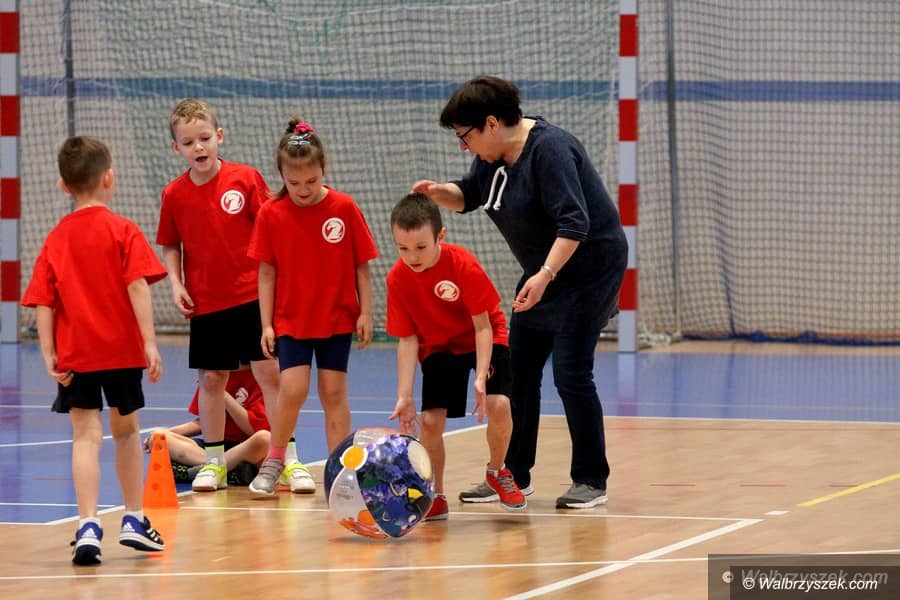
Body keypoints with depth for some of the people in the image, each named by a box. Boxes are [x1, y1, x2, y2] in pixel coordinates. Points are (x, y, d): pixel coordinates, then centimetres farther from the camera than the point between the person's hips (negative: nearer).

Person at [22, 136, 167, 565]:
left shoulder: (55, 240, 4)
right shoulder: (123, 231, -5)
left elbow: (43, 303, -1)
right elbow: (138, 287, -13)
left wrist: (49, 354, -1)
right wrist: (149, 341, -14)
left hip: (74, 354, 1)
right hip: (122, 349, -1)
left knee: (86, 436, -2)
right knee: (126, 430, 17)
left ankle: (88, 526, -18)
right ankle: (134, 520, 28)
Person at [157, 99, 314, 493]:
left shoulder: (245, 179, -6)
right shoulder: (175, 194, 0)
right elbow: (170, 246, 11)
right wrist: (176, 283, -2)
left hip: (252, 296, -2)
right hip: (205, 303, 2)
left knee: (270, 372, -3)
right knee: (211, 379, 9)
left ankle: (290, 460, 3)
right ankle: (214, 463, 20)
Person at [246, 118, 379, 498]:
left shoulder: (344, 208, -7)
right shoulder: (271, 214, -5)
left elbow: (361, 266, 0)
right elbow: (266, 272, -1)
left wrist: (365, 313, -2)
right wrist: (267, 324, -3)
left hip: (337, 317, 0)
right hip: (290, 320, 0)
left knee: (333, 392, 2)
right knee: (293, 388, -11)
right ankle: (274, 461, 8)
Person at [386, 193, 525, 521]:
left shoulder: (463, 264, -29)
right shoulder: (398, 278, -20)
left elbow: (482, 325, -22)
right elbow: (407, 339, -15)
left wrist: (481, 377, -33)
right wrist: (404, 396, -22)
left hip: (484, 340, -2)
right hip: (437, 348, 2)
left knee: (498, 405, -22)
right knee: (430, 419, -15)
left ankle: (497, 472, 7)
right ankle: (435, 496, 6)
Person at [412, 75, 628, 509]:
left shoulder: (549, 149, -24)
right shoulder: (494, 154, 3)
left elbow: (574, 223, -30)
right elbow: (467, 196, 18)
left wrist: (545, 275, -38)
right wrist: (437, 192, -4)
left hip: (590, 263, -9)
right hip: (544, 268, 9)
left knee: (570, 372, -13)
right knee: (519, 371, 8)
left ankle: (591, 481, -3)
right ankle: (514, 475, 17)